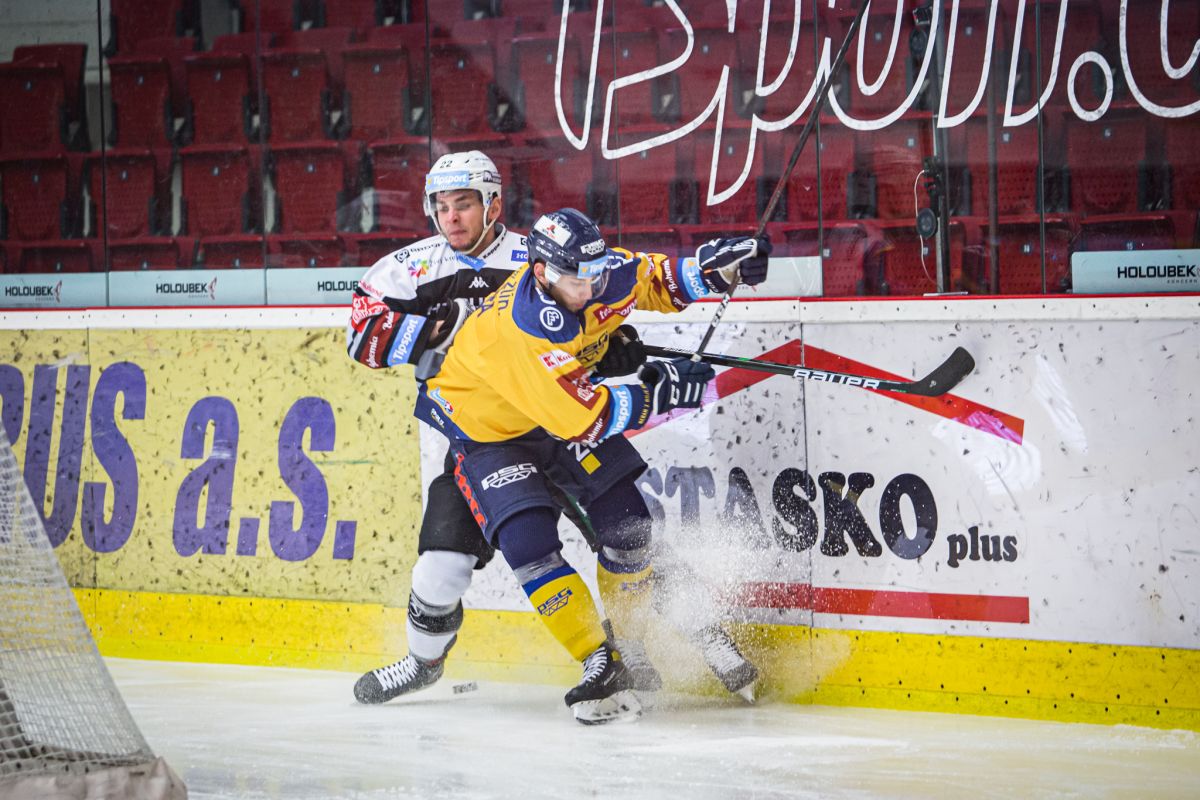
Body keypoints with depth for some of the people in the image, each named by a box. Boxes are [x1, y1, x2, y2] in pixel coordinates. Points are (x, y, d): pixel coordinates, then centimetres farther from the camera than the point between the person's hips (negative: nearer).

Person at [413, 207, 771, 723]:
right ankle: (601, 666, -16)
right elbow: (582, 420, -39)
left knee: (625, 520, 1)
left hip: (566, 410, 7)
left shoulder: (602, 274, -20)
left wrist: (718, 262, -15)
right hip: (486, 429, -6)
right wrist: (658, 392, -37)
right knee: (529, 541, -22)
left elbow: (658, 282, 2)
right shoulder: (516, 331, -40)